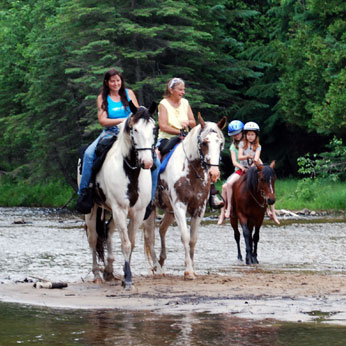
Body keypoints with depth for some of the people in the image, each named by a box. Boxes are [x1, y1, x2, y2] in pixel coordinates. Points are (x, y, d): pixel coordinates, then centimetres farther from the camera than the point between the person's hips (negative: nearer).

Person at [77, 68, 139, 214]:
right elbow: (103, 120, -4)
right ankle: (84, 192, -19)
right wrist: (122, 120, -15)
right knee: (89, 154, -27)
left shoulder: (129, 93, 10)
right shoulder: (102, 98, 7)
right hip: (110, 133, 0)